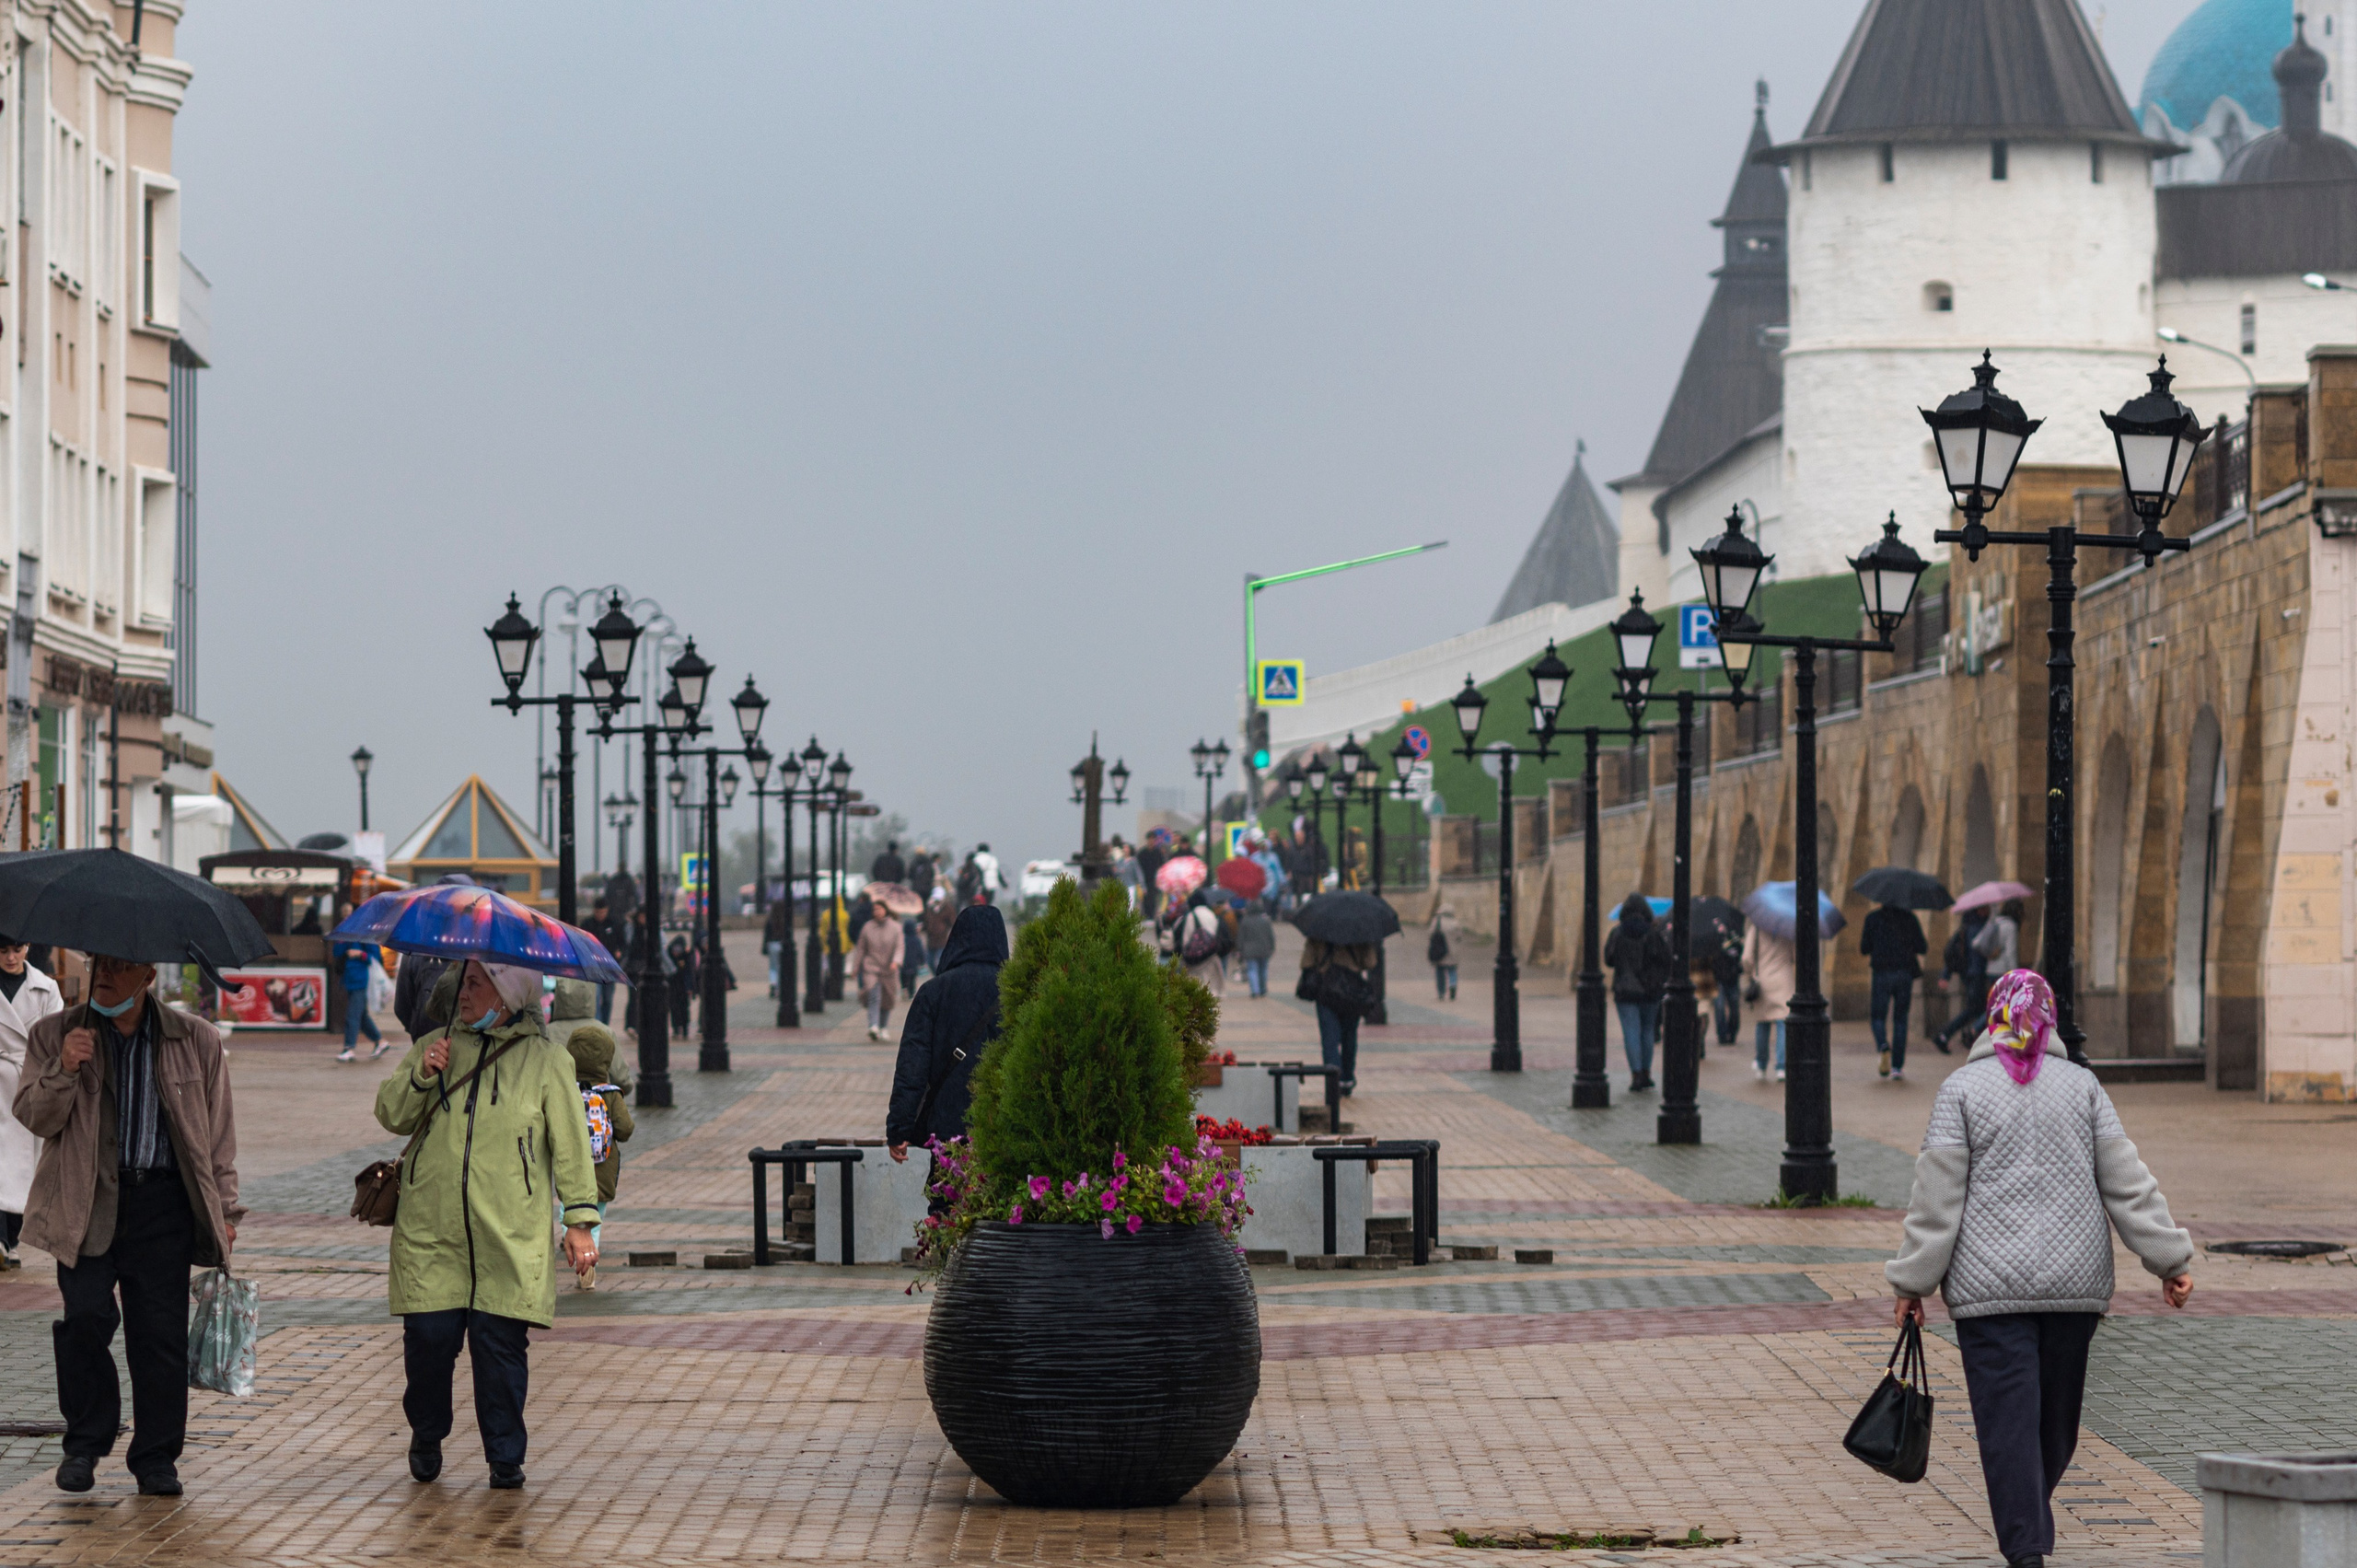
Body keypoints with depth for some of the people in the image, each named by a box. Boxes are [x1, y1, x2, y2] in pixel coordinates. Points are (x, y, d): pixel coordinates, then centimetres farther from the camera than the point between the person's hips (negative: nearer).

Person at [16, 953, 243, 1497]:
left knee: (160, 1330, -2)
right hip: (86, 1201, 0)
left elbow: (219, 1131, 14)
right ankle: (85, 1442, 6)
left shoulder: (196, 1041, 8)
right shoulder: (54, 1035, 7)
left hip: (162, 1204, 0)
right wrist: (64, 1072, -17)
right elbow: (35, 1118, 2)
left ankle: (156, 1458, 10)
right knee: (86, 1315, -13)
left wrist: (224, 1209, 11)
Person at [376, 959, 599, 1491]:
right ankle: (426, 1438, 21)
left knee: (500, 1346, -5)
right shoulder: (435, 1046, 13)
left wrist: (579, 1221, 2)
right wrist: (420, 1077, -7)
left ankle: (505, 1457, 9)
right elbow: (391, 1116, 11)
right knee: (428, 1337, -4)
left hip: (510, 1236, -2)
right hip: (430, 1231, 2)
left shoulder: (545, 1060, 5)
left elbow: (570, 1146, 6)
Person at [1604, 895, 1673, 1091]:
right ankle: (1646, 1073, 18)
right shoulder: (1654, 934, -7)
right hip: (1650, 990, 1)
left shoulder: (1617, 933, -5)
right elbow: (1667, 961, -9)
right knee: (1648, 1030, 15)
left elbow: (1608, 961, 2)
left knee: (1631, 1032, -1)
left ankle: (1636, 1075, -12)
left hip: (1625, 991, -1)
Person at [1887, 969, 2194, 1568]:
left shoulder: (1963, 1088, -3)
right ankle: (2029, 1515, 32)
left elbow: (1938, 1196, -6)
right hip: (2075, 1282, 3)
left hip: (1991, 1286, -3)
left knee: (2008, 1413, -3)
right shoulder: (2081, 1085, 5)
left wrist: (1913, 1281, -2)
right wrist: (2169, 1259, 6)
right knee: (2057, 1412, 16)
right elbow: (2127, 1181, 3)